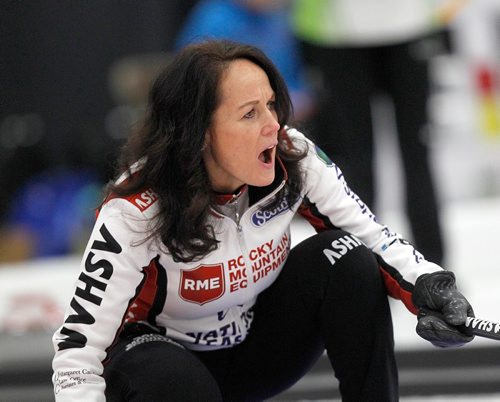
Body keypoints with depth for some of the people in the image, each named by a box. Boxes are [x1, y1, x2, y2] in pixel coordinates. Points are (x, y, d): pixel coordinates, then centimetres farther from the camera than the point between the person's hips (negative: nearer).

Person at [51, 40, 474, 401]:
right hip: (159, 352, -4)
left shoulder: (291, 157, -19)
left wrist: (426, 285, -30)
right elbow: (79, 347, -30)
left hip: (257, 345, 5)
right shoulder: (136, 211, -30)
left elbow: (373, 236, -9)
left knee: (348, 262, -20)